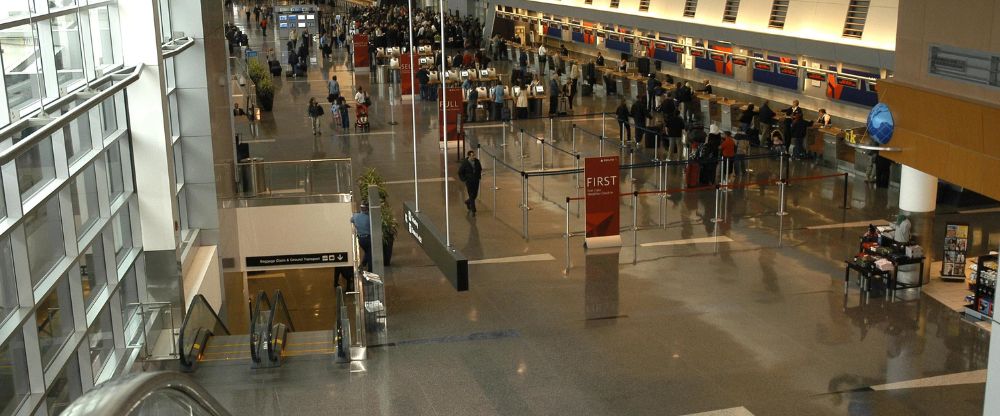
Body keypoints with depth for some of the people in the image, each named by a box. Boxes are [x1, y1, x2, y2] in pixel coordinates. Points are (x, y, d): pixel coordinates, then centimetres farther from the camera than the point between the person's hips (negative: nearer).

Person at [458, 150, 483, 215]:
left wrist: (479, 177, 9)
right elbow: (460, 172, -3)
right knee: (471, 196, -4)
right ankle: (473, 211, 3)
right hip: (469, 182, -4)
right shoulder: (465, 163, -14)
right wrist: (464, 180, -8)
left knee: (475, 195, 11)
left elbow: (480, 169, 16)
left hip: (476, 181, 4)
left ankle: (468, 202, 43)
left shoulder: (477, 161, -3)